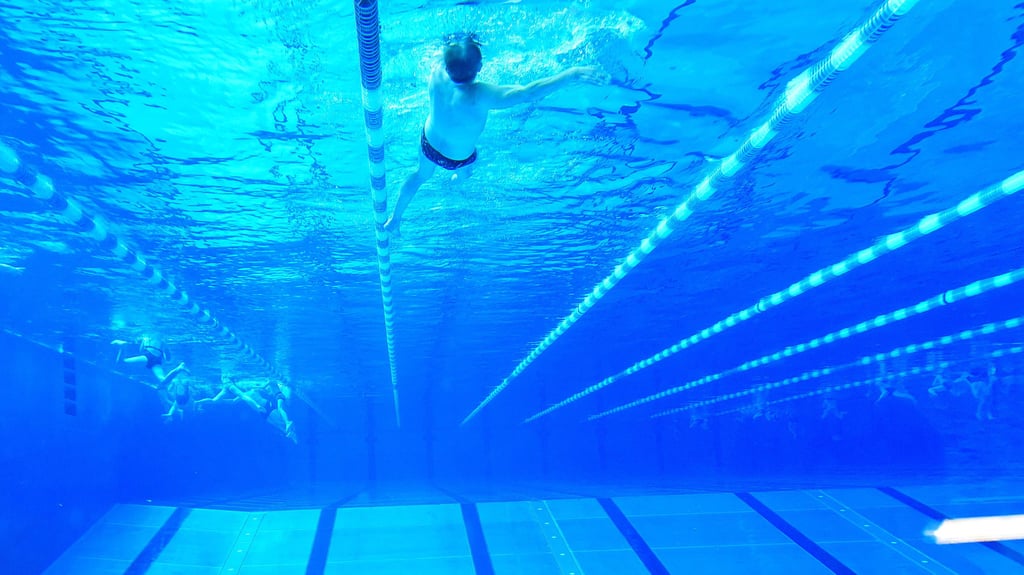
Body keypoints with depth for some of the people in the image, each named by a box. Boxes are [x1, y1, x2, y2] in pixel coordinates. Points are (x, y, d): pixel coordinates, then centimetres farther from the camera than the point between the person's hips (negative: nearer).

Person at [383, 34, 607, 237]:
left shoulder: (437, 74, -32)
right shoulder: (479, 96, -47)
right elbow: (528, 93, -52)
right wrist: (571, 75, -52)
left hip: (428, 143, 3)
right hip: (457, 159, -3)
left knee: (422, 174, 35)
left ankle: (394, 219, 50)